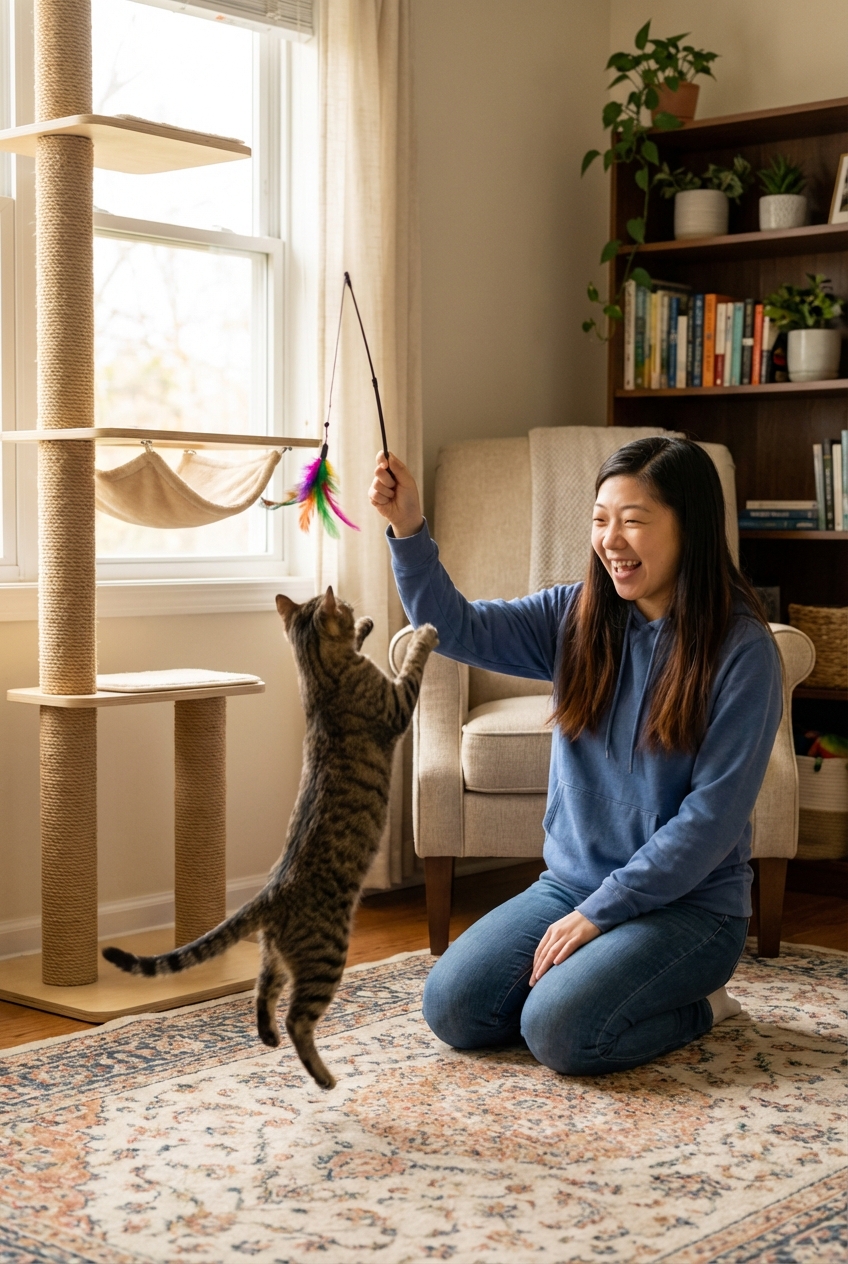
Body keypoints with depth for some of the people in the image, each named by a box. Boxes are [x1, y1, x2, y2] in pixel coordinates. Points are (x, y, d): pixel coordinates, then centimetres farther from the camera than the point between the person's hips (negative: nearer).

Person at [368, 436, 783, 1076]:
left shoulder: (742, 650, -14)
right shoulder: (579, 617, 2)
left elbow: (712, 816, -16)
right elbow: (458, 628, -4)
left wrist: (599, 913, -17)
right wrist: (409, 531, -21)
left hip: (688, 902, -5)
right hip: (572, 881, 6)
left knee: (558, 1030, -24)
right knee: (453, 1007, -9)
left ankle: (697, 1003, 4)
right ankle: (594, 976, 15)